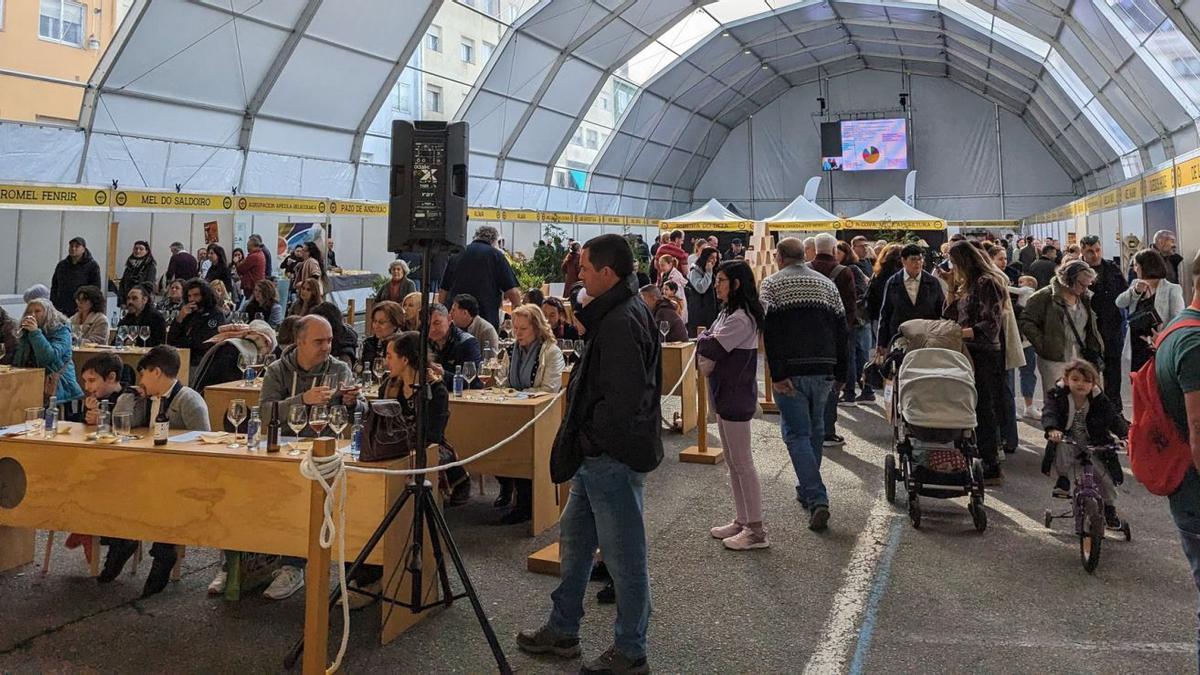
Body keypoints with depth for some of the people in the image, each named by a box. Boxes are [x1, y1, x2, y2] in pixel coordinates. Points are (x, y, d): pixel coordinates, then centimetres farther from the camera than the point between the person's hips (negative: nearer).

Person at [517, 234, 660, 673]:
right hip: (599, 455, 11)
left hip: (613, 457, -11)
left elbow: (624, 397, -28)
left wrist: (591, 438, -17)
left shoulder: (622, 322, -23)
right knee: (573, 537, 21)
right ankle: (562, 631, 36)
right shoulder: (616, 312, 10)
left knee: (623, 554, 4)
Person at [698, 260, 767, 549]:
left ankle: (756, 530, 3)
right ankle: (741, 521, 25)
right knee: (733, 463, 15)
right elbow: (706, 345, 11)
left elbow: (711, 348, -20)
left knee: (742, 464, -5)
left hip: (736, 396, -10)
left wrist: (705, 341, -2)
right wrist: (707, 351, -8)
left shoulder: (741, 319, -19)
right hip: (726, 394, 10)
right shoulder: (727, 312, 13)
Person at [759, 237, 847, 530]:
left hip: (791, 372, -4)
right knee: (815, 430, 19)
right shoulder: (827, 283, 12)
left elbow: (770, 331, -14)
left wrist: (777, 375, -16)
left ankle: (817, 500, -11)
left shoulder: (771, 284, -2)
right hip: (824, 370, 5)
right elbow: (842, 330, 9)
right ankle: (807, 490, 32)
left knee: (797, 434, 0)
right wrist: (839, 372, 12)